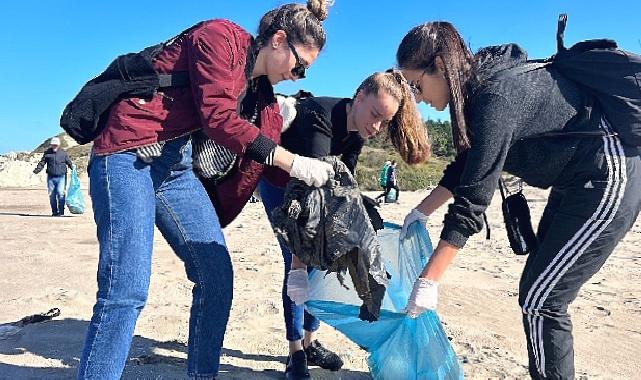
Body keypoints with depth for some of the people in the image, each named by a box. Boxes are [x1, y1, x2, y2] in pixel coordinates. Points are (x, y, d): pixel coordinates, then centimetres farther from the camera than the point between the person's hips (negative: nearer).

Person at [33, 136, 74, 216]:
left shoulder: (63, 153, 6)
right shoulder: (47, 153, 9)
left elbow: (69, 163, 12)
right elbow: (42, 162, 9)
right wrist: (37, 169, -6)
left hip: (61, 177, -3)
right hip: (51, 177, 3)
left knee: (60, 193, -15)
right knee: (52, 195, 6)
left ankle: (61, 212, -9)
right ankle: (54, 212, 16)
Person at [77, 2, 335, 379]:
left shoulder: (264, 94, 15)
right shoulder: (221, 36, -8)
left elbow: (271, 162, 17)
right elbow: (219, 118, -20)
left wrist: (319, 178, 9)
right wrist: (295, 163, -19)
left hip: (178, 167, 8)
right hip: (129, 154, -8)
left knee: (218, 277, 4)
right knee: (127, 291, -14)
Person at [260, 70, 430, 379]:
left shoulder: (357, 129, -14)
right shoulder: (320, 119, -37)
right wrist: (299, 263, -49)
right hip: (278, 182, -6)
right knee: (297, 265, -12)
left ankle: (310, 343, 16)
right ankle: (296, 353, 2)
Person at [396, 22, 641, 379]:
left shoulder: (497, 94, -26)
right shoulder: (479, 86, 2)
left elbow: (473, 197, -28)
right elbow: (467, 165, 12)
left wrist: (429, 280, -24)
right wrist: (422, 211, 12)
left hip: (609, 177, -9)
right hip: (578, 179, 9)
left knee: (540, 298, -5)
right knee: (542, 292, 14)